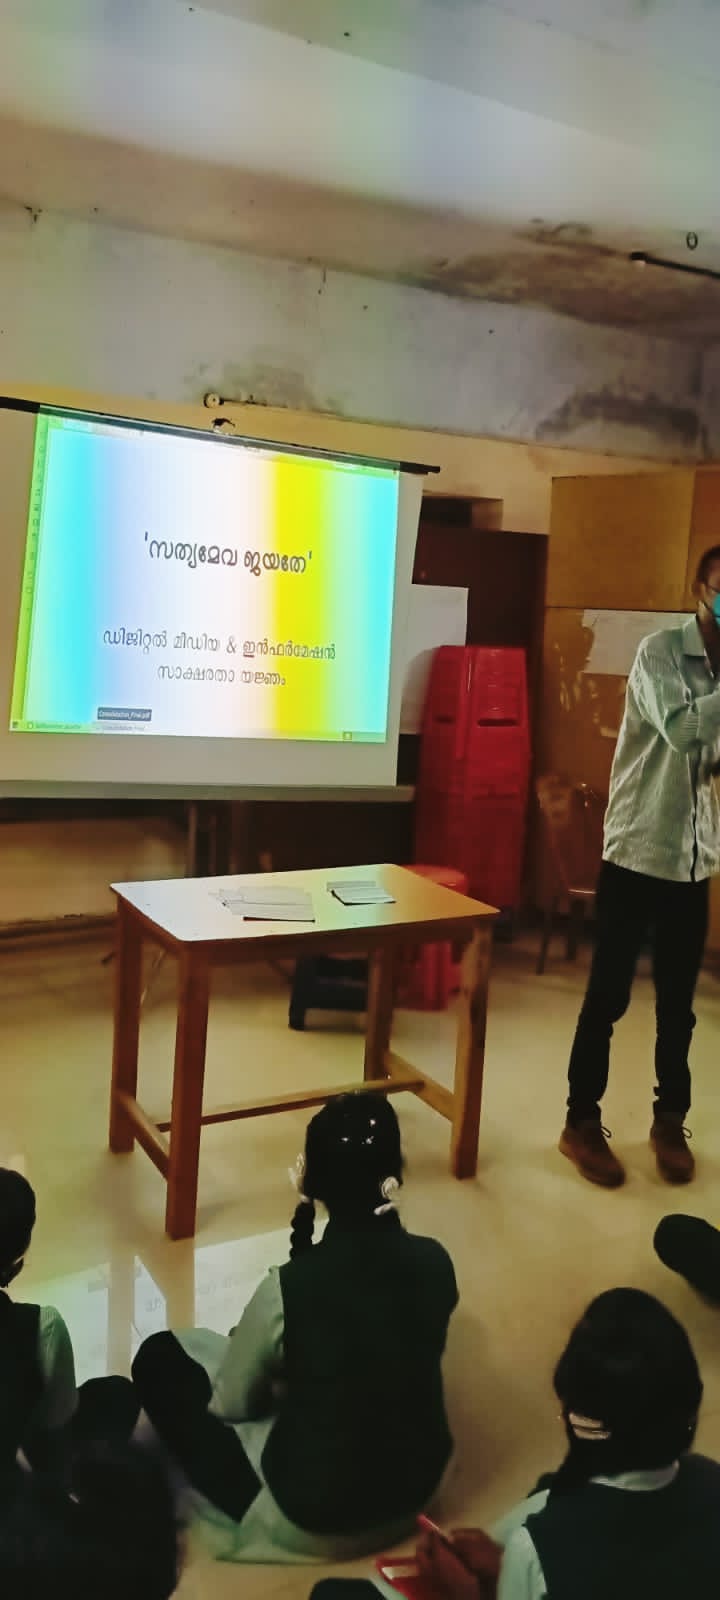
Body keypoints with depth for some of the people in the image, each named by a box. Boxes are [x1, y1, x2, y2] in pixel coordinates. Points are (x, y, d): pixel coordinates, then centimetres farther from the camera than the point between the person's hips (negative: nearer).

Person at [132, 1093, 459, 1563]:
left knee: (158, 1357, 8)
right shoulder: (435, 1263, -15)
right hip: (417, 1489, 5)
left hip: (311, 1520, -5)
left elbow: (230, 1404, -9)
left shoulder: (288, 1290, -29)